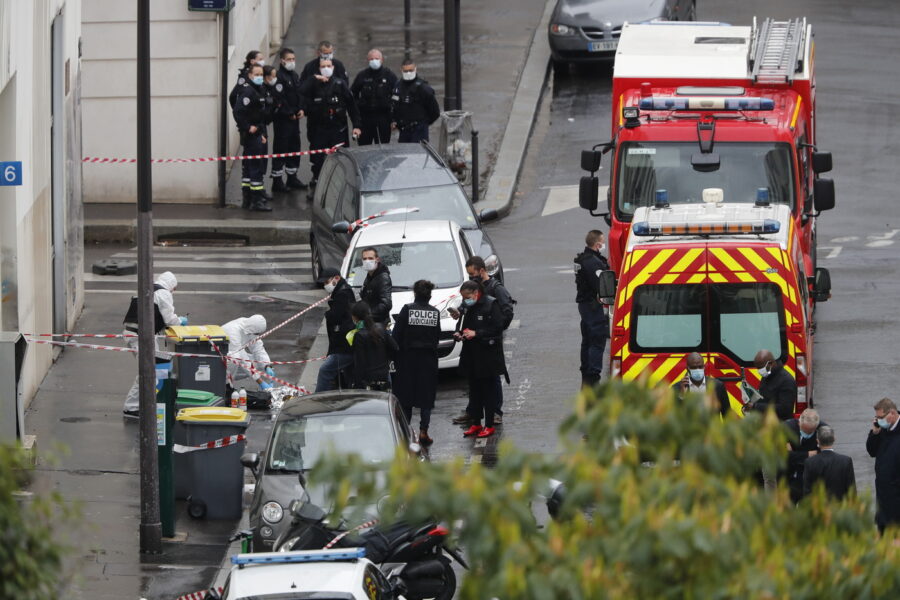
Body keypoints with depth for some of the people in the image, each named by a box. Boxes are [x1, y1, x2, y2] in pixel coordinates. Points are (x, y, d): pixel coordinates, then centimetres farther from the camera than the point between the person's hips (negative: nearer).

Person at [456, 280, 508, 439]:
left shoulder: (491, 305, -10)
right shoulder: (467, 307, 10)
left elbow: (497, 328, -14)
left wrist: (476, 333, -20)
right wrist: (459, 334, 0)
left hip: (487, 354, -7)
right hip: (471, 355, 7)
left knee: (488, 389, -1)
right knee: (474, 389, 11)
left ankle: (489, 425, 3)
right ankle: (476, 423, 18)